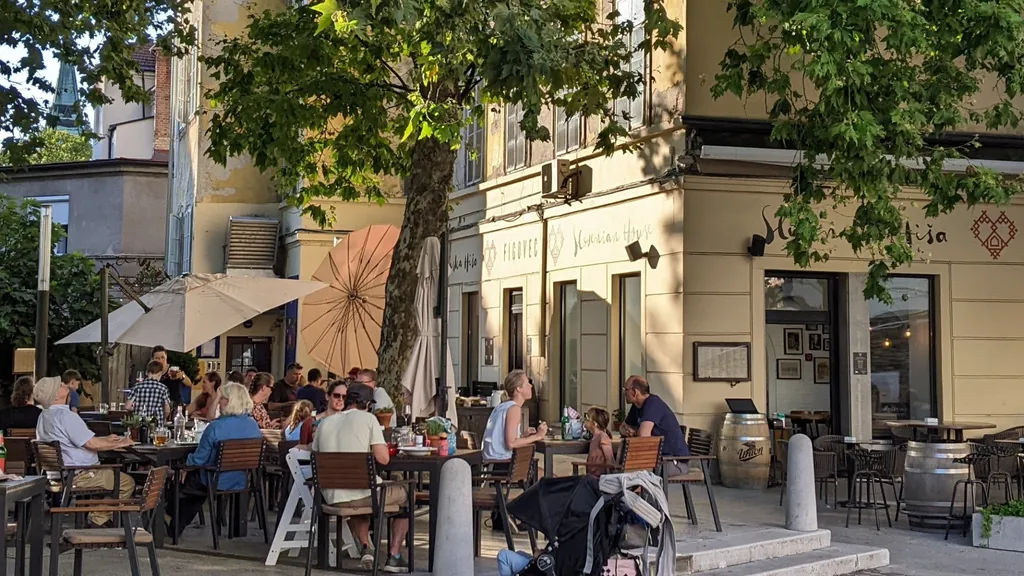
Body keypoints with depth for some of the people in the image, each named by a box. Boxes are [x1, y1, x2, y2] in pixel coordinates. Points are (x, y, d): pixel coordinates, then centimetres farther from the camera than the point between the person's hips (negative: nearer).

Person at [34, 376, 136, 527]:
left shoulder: (45, 415, 12)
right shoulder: (65, 415, -22)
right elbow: (91, 444, -23)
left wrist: (106, 440, 19)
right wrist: (119, 444, -9)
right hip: (78, 475, -11)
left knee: (113, 474, 27)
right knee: (127, 482, -8)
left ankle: (98, 517, 22)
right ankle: (99, 519, 0)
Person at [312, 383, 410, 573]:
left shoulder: (325, 423, 10)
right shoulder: (367, 418, -4)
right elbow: (383, 459, -11)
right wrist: (383, 447, 12)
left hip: (331, 498, 5)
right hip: (364, 493, -5)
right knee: (405, 494, 23)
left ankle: (365, 548, 20)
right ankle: (394, 556, 15)